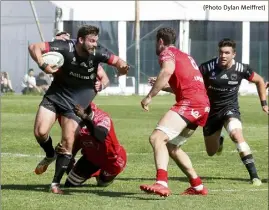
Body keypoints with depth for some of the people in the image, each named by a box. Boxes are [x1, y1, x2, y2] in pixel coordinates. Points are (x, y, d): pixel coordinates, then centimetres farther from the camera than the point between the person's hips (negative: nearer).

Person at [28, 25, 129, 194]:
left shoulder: (97, 53, -16)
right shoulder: (65, 48, -21)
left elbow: (117, 61, -9)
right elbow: (34, 47, -19)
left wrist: (122, 67, -32)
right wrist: (43, 65, -34)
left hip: (76, 103, 0)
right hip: (55, 95, 0)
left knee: (68, 143, -8)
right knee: (40, 132, -11)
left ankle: (56, 183, 3)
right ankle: (50, 156, 24)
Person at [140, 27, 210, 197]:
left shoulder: (167, 52, 3)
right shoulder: (185, 56, 30)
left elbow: (168, 71, -20)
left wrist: (150, 96, -18)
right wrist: (164, 86, 49)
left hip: (190, 102, -9)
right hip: (203, 103, 9)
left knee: (157, 137, -23)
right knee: (171, 146, 23)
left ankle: (162, 183, -43)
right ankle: (198, 186, 24)